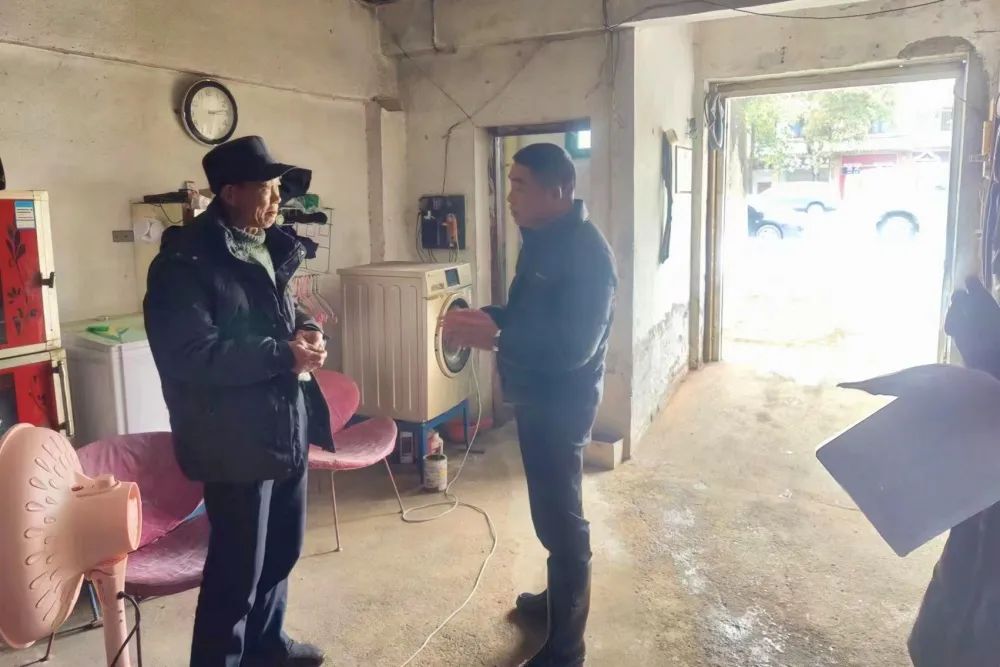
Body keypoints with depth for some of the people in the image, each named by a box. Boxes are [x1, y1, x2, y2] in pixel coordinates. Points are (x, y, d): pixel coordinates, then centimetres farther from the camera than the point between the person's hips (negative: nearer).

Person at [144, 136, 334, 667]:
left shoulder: (267, 246, 11)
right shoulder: (185, 261, -16)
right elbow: (193, 356, -25)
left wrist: (305, 331, 0)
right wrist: (282, 355, -22)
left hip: (285, 426, 9)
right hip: (236, 440, -9)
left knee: (282, 548, 22)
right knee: (238, 566, 5)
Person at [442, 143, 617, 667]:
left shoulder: (587, 254, -22)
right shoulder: (540, 240, 8)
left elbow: (574, 346, -28)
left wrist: (495, 339, -29)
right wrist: (489, 318, 0)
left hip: (562, 403, -10)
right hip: (536, 397, 10)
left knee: (560, 516, 0)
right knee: (551, 508, 22)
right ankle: (559, 598, 42)